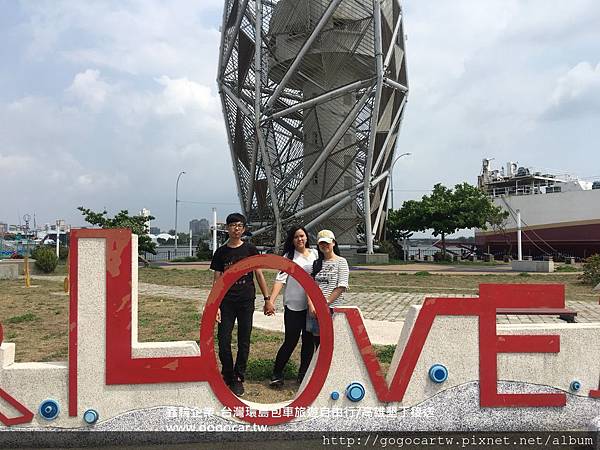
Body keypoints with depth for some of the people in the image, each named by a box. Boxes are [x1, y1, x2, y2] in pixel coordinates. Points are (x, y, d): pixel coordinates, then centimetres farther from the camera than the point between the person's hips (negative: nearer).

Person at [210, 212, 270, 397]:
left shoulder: (250, 250, 3)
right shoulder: (221, 252, 5)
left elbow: (259, 274, 6)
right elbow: (216, 280, 5)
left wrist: (267, 299, 3)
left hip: (246, 301, -1)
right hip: (226, 302, 1)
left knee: (244, 342, 4)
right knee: (223, 341, -1)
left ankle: (238, 379, 18)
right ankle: (227, 376, 17)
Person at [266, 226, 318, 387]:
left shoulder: (315, 254, 8)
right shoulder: (289, 256, -1)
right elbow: (280, 278, -10)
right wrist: (271, 300, -20)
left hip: (312, 305, 4)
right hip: (293, 306, -3)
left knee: (309, 341, 10)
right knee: (290, 341, -1)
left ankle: (303, 374, 24)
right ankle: (277, 374, 14)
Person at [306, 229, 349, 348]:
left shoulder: (341, 262, 1)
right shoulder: (316, 263, 15)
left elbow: (341, 287, -8)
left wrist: (325, 304, -12)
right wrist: (311, 305, -7)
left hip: (332, 309, -4)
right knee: (317, 342, 7)